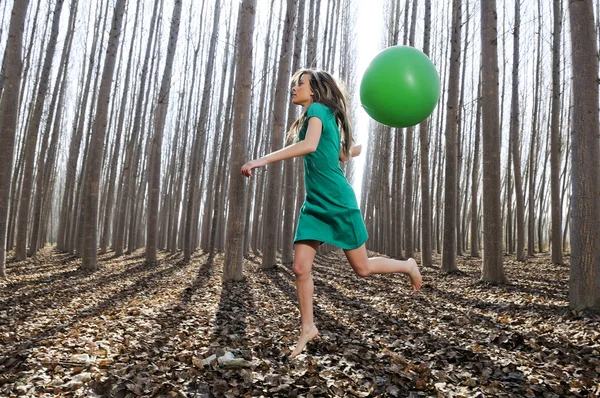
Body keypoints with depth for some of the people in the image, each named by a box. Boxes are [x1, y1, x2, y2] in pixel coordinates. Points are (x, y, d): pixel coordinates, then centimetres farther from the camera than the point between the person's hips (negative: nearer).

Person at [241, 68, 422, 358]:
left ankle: (408, 266, 32)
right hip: (314, 204, 8)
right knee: (301, 268, 0)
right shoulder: (318, 118, 17)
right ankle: (308, 328, 15)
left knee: (362, 268, 6)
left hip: (338, 203, -8)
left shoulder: (317, 109, -10)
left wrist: (262, 160, -32)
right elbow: (345, 153, 28)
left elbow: (309, 145, -31)